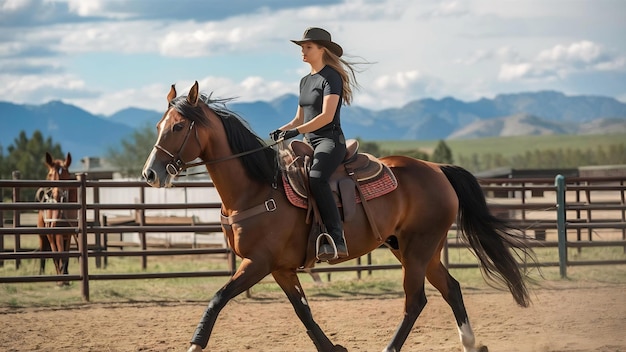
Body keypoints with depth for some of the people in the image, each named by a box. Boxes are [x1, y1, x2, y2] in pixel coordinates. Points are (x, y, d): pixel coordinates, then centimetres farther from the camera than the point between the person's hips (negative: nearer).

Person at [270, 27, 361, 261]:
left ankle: (337, 240, -42)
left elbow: (326, 116, -17)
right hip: (310, 144, 10)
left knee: (316, 177, -36)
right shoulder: (305, 81, 20)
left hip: (330, 141, -10)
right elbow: (299, 119, 22)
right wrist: (282, 130, 2)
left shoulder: (331, 77, -6)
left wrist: (297, 131, -24)